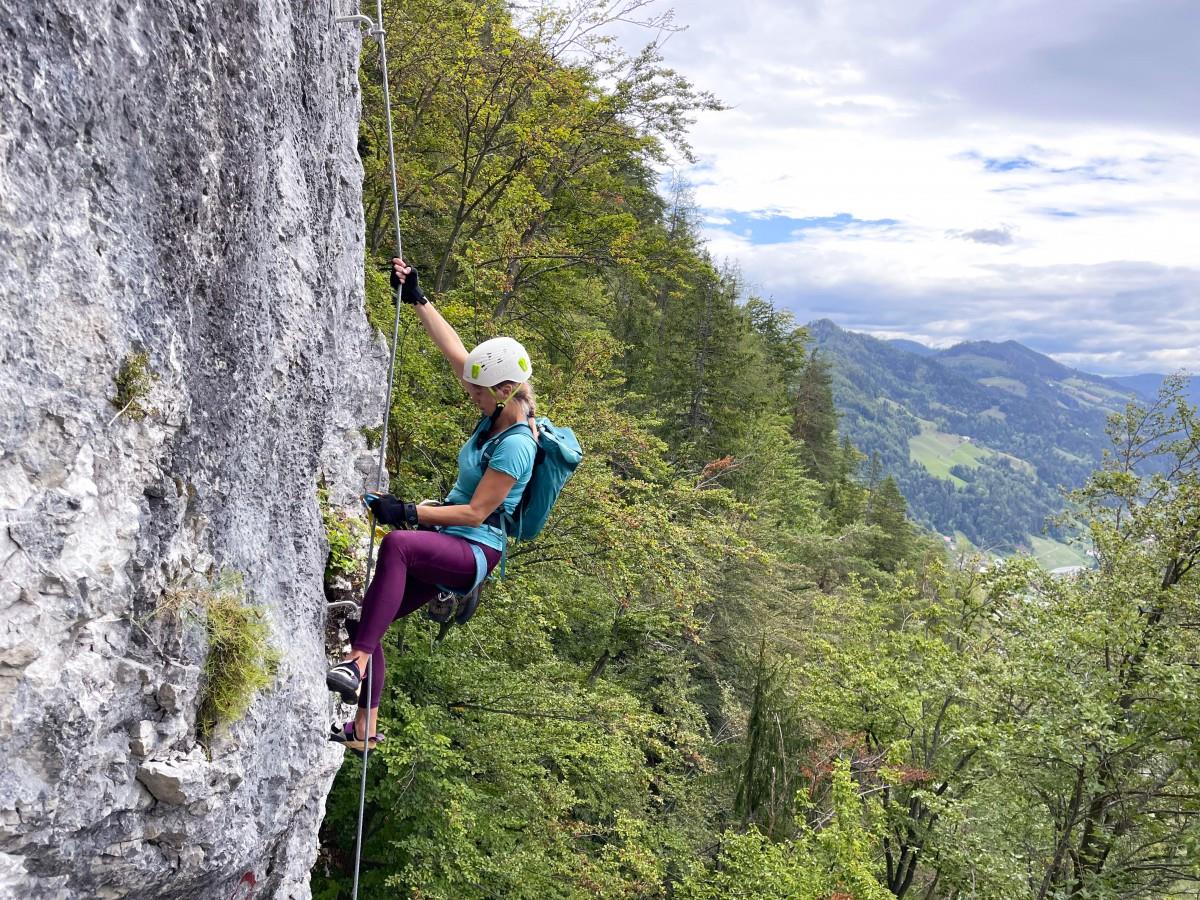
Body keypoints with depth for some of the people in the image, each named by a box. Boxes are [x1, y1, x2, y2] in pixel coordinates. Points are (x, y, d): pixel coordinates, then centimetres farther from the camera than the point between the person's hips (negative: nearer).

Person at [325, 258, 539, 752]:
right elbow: (454, 351, 12)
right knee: (368, 616, 4)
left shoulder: (516, 445, -20)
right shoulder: (498, 412, 5)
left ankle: (356, 664, -42)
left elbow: (476, 512, -20)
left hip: (475, 549, -10)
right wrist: (417, 300, 12)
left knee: (396, 544, -40)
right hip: (446, 544, 10)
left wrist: (408, 513, -19)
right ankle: (364, 728, 14)